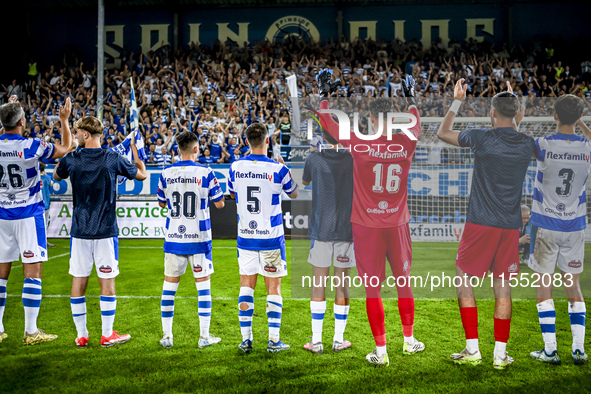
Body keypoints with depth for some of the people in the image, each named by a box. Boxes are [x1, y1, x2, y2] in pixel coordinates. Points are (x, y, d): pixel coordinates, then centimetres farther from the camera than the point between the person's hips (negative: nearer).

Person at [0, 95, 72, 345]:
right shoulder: (31, 146, -15)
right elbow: (65, 148, 0)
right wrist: (64, 120, 9)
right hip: (29, 215, -5)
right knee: (33, 271, -2)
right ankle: (31, 332, -1)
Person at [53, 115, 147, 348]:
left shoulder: (71, 159, -2)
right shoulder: (113, 159, -7)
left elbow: (56, 176, 21)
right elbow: (141, 174, 9)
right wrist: (135, 149, 23)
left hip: (79, 232, 2)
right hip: (106, 231, -1)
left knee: (78, 282, 8)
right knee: (107, 281, 5)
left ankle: (81, 335, 14)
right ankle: (107, 335, 10)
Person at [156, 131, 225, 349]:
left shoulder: (166, 173, -1)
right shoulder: (205, 173, -9)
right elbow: (220, 203, -1)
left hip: (173, 238, 2)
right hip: (198, 238, -2)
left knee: (170, 283, 9)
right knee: (203, 283, 6)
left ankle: (167, 336, 11)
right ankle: (204, 336, 8)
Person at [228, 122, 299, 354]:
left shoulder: (236, 167, -2)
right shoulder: (277, 169, -11)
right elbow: (294, 193, 8)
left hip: (245, 236, 3)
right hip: (271, 236, -2)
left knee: (246, 285, 9)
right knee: (273, 287, 5)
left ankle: (246, 339, 8)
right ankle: (273, 340, 5)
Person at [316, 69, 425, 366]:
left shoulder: (359, 144, -13)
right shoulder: (406, 143, -5)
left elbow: (329, 125, 3)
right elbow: (416, 125, 20)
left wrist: (325, 94, 16)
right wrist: (411, 98, 35)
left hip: (366, 225, -3)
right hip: (397, 223, 3)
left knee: (372, 287, 3)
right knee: (403, 282, 16)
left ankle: (380, 351, 6)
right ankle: (409, 340, 30)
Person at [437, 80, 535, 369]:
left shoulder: (481, 138, -9)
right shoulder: (527, 145, 2)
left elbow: (442, 133, 8)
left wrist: (457, 101, 16)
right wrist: (517, 120, 32)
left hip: (480, 224, -4)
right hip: (511, 226, 4)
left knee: (464, 281, 7)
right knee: (503, 288, 8)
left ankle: (472, 350, 5)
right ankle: (500, 354, 10)